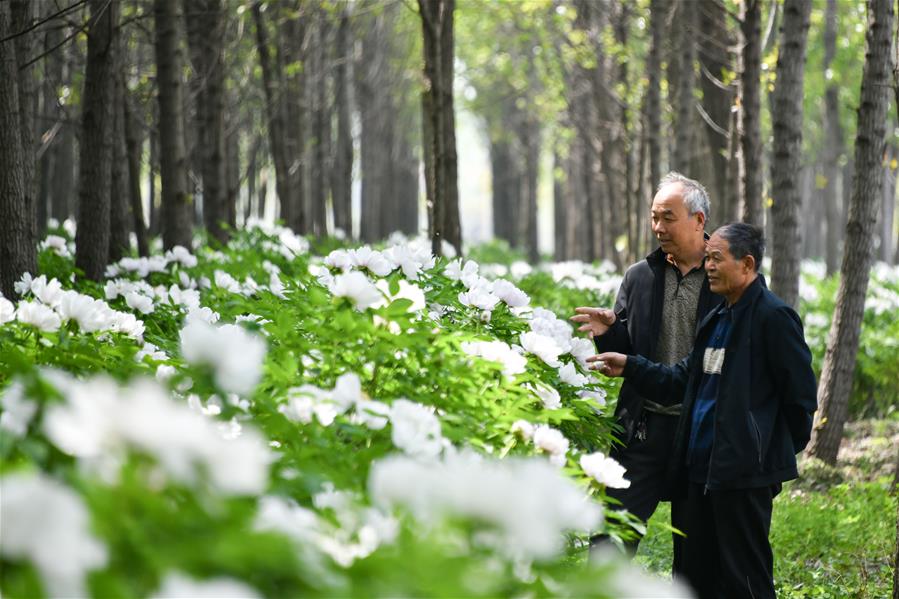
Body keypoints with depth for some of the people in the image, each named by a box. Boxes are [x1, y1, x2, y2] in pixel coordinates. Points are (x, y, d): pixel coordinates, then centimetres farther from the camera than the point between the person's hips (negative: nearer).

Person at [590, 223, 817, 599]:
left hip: (745, 471, -9)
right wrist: (629, 367, 9)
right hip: (704, 467, 9)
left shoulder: (774, 317, -12)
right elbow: (682, 381, 19)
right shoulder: (717, 320, 17)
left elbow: (801, 394, -12)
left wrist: (780, 451, -4)